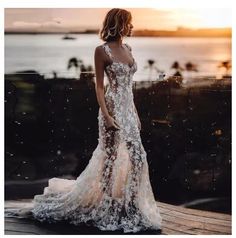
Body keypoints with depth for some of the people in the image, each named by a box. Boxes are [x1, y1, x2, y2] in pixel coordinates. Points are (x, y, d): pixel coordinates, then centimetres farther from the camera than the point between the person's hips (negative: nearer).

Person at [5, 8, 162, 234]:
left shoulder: (127, 48, 12)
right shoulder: (102, 50, -9)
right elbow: (99, 86, -10)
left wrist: (135, 112, 16)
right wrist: (106, 115, -18)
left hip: (129, 108, 7)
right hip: (113, 108, -7)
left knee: (137, 157, 4)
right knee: (109, 156, 0)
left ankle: (131, 206, 13)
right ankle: (104, 205, 13)